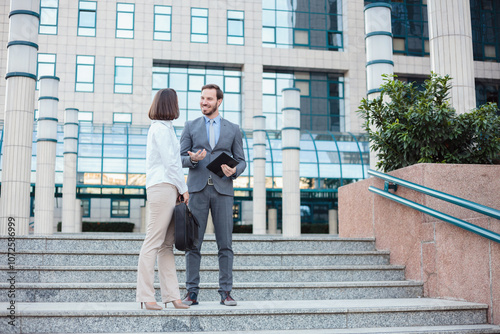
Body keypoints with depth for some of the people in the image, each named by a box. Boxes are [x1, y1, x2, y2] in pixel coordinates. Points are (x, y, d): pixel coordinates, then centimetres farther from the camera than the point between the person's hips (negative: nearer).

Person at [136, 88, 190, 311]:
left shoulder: (162, 128, 24)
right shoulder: (162, 128, -5)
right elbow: (171, 162, -11)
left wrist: (179, 189, 16)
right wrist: (183, 189, -5)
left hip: (166, 190, 10)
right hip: (163, 187, -10)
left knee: (167, 245, 5)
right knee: (153, 242, -9)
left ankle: (172, 296, 6)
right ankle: (145, 296, -8)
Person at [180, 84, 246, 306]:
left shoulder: (233, 129, 12)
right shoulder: (190, 127, 11)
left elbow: (241, 161, 11)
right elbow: (180, 159, 7)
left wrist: (234, 171, -12)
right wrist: (192, 159, -16)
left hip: (223, 190, 0)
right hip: (197, 190, 0)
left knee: (225, 244, -1)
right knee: (193, 243, -2)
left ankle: (225, 293, 5)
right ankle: (192, 293, 5)